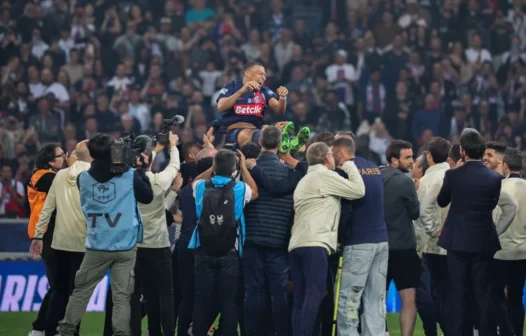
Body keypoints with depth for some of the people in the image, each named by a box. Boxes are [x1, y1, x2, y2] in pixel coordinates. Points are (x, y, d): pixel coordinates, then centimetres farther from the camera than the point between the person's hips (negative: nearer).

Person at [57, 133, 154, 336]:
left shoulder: (83, 179, -3)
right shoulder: (129, 176, -9)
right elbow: (147, 197, 3)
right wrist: (141, 171, 10)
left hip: (96, 247, 2)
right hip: (125, 246, -2)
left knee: (81, 290, 14)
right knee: (122, 295, 1)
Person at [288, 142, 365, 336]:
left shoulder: (304, 181, 29)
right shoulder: (325, 176, 1)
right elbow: (358, 190, -1)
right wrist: (349, 166, 12)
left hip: (296, 244, 9)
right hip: (315, 244, -9)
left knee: (301, 299, 3)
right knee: (314, 295, -16)